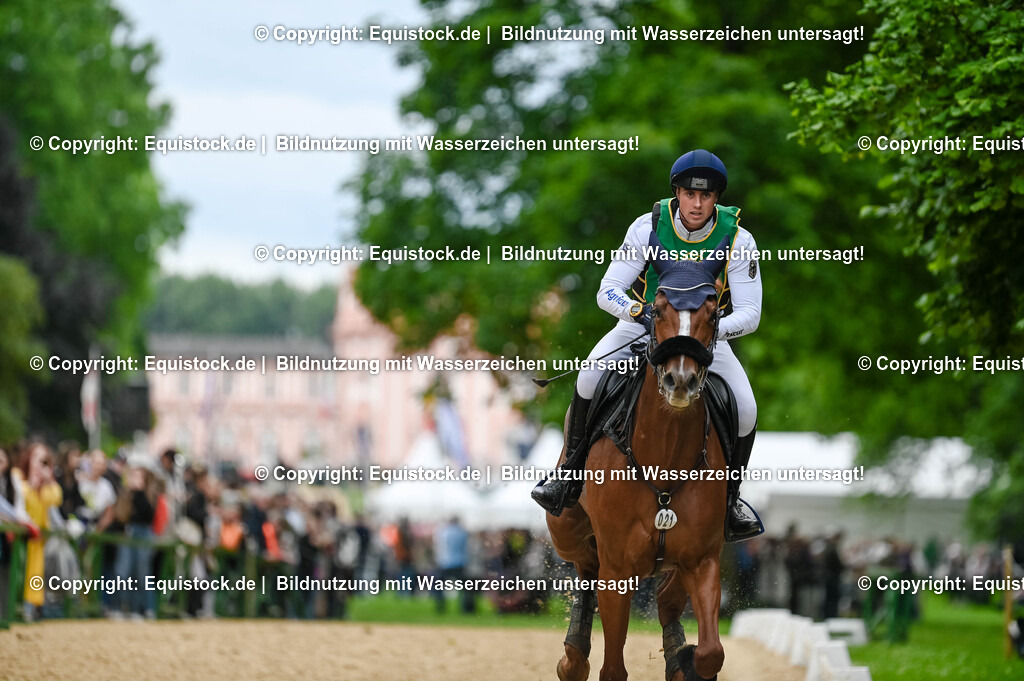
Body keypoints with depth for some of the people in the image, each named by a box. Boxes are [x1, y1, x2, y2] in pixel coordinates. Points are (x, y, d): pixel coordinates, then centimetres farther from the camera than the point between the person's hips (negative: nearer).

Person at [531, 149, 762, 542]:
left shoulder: (737, 240, -16)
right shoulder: (647, 228, -16)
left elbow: (749, 313, -17)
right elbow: (608, 292, -17)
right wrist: (641, 311, -38)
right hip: (642, 323, 0)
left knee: (745, 409, -21)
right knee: (588, 380, -27)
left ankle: (729, 498, 2)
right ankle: (570, 474, -8)